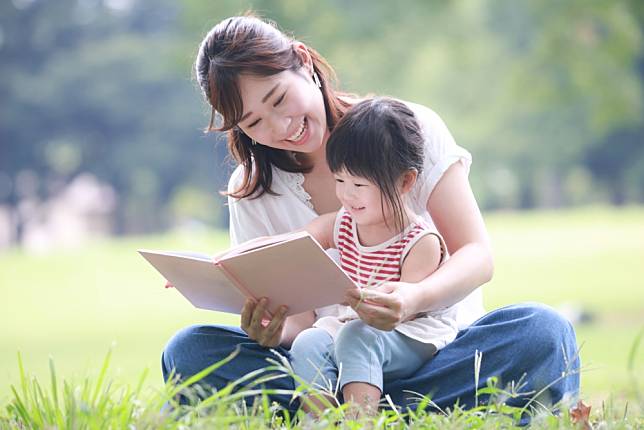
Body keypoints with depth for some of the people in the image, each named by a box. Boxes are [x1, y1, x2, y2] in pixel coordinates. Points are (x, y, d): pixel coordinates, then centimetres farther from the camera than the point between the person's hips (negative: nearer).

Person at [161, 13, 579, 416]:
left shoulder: (411, 128, -4)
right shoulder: (251, 193, 3)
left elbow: (478, 255, -8)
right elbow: (298, 317, 1)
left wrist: (415, 299, -31)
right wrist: (272, 333, -25)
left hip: (437, 349, -1)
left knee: (544, 331, -33)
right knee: (189, 350, -23)